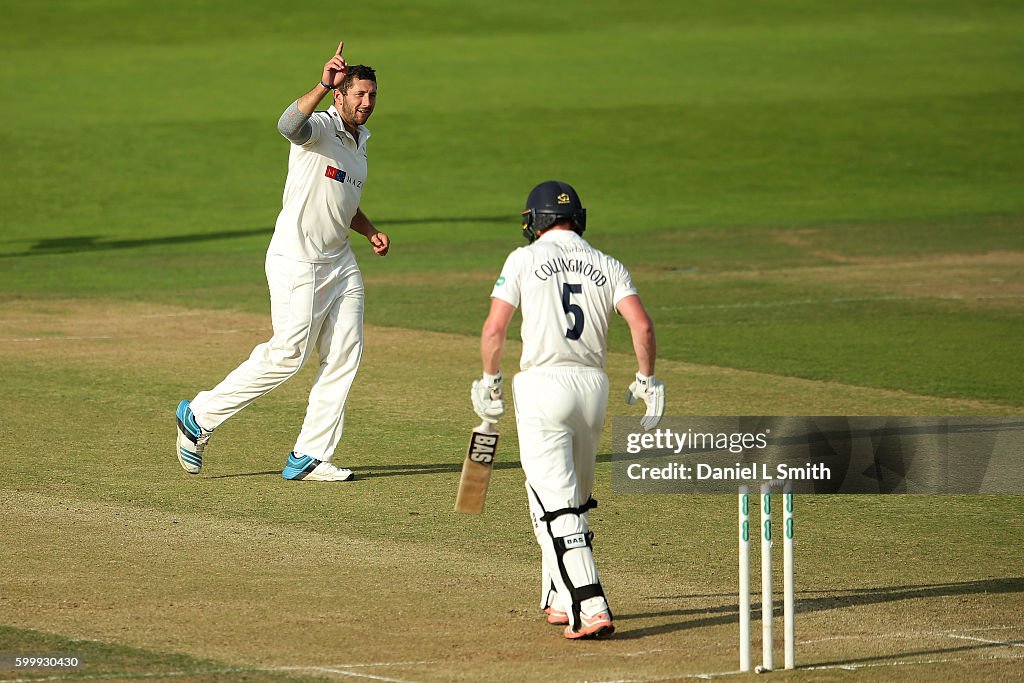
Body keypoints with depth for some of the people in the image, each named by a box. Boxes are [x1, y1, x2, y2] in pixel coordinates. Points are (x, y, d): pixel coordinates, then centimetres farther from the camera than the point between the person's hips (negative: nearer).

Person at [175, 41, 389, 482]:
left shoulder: (358, 141, 15)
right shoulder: (319, 127, -12)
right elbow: (288, 124, -38)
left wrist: (370, 232, 12)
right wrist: (324, 85, -50)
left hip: (339, 262, 9)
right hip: (296, 260, -9)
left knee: (344, 355, 1)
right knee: (288, 354, -10)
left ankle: (309, 457, 5)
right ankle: (200, 416, 4)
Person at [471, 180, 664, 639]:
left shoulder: (525, 259, 1)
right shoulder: (608, 267, 10)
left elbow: (493, 330, -4)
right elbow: (642, 326, -3)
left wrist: (489, 380, 10)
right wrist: (646, 381, 9)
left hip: (544, 383, -5)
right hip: (594, 385, 5)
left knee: (556, 506, -8)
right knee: (576, 500, 21)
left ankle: (591, 609, -20)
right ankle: (560, 600, 28)